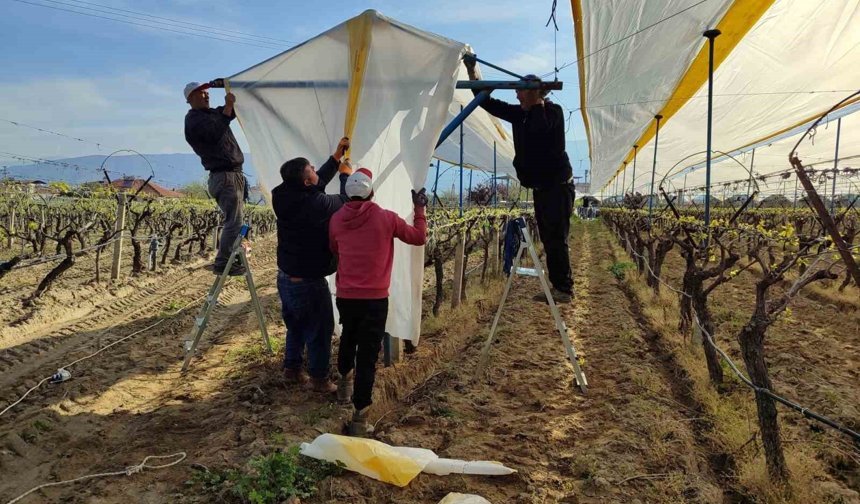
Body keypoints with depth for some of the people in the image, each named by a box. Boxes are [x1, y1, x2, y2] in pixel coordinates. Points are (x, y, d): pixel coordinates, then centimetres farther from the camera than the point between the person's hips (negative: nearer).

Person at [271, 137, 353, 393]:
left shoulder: (284, 198, -2)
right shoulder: (317, 204, -26)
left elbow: (319, 182, 12)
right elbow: (346, 201, -7)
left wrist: (336, 156, 17)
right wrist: (346, 175, 10)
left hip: (285, 277, 8)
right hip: (309, 282, -8)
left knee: (295, 326, 24)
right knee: (320, 331, 9)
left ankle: (292, 368, 38)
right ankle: (319, 379, 21)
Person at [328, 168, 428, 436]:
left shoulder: (336, 219, 0)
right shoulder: (386, 218, -9)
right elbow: (419, 237, 3)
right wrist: (420, 208, 15)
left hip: (345, 296, 4)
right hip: (375, 298, -4)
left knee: (348, 339, 29)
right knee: (368, 355, -1)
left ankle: (345, 381, 52)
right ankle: (359, 416, -2)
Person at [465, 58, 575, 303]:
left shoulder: (553, 111, -10)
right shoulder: (520, 113, 9)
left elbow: (540, 128, -34)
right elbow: (488, 103, 8)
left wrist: (539, 102, -18)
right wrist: (472, 70, 1)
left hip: (558, 187, -8)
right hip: (541, 188, 8)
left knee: (556, 240, -9)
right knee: (548, 241, 10)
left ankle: (564, 289, -2)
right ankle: (557, 287, 17)